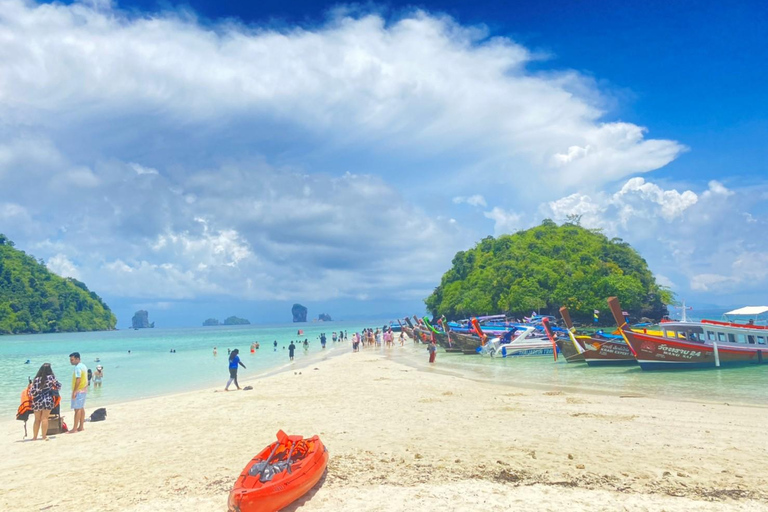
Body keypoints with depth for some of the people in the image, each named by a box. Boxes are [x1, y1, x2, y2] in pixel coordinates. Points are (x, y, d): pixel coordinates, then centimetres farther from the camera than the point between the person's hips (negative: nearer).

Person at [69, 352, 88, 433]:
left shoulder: (78, 367, -15)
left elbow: (78, 380, -23)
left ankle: (75, 429, -8)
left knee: (77, 409, -8)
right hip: (83, 390, 10)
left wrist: (74, 391, -23)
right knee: (81, 408, 12)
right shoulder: (83, 366, 15)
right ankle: (80, 427, 16)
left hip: (78, 390, -10)